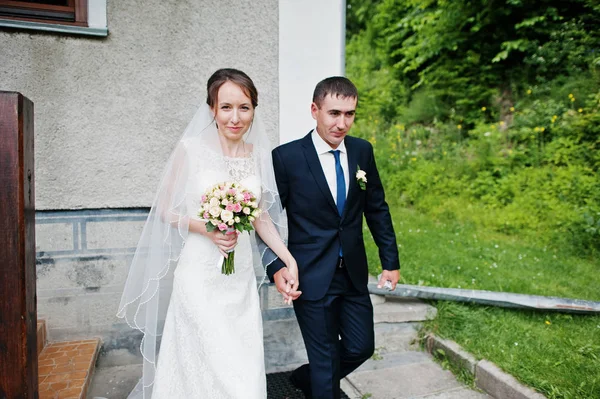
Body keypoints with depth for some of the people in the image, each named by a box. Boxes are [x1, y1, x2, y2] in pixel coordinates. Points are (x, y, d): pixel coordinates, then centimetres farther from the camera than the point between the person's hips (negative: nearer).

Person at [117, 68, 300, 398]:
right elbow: (166, 211, -2)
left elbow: (261, 216, 9)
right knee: (207, 366, 3)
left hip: (241, 276, 4)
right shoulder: (191, 149, -8)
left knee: (244, 368, 12)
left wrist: (289, 261, -1)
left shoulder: (259, 155, 3)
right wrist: (206, 228, -19)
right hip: (200, 275, -3)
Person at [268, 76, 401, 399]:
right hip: (312, 277, -4)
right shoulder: (286, 157, -13)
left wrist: (391, 261, 7)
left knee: (361, 347, 15)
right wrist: (276, 268, -17)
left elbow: (377, 209, 8)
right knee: (326, 360, 8)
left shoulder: (362, 151, 0)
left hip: (354, 274, 5)